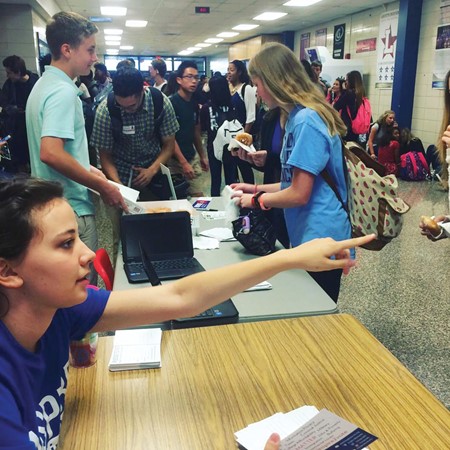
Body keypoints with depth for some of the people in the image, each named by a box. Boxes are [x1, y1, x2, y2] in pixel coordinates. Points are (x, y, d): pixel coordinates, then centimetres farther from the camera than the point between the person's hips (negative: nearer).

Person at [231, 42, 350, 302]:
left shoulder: (307, 121, -20)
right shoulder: (298, 117, 10)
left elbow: (299, 194, -20)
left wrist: (256, 200, -6)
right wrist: (257, 188, 13)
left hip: (320, 242, -9)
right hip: (308, 240, 9)